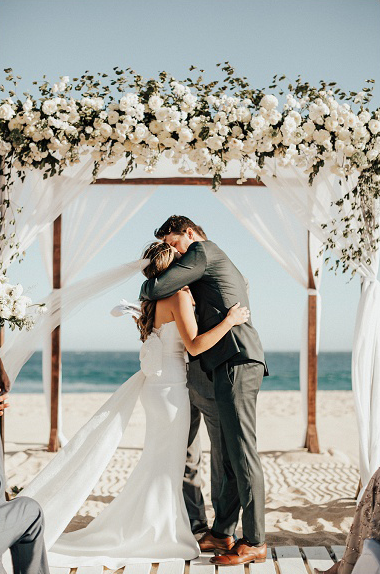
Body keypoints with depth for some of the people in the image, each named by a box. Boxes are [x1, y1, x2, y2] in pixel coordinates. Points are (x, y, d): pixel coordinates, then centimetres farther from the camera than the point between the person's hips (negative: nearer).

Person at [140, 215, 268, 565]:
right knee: (230, 456, 11)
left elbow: (157, 290, -8)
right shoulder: (224, 266, 30)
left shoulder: (202, 251, 0)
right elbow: (202, 319, 32)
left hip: (236, 363, -11)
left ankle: (255, 542, -5)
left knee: (242, 453, -9)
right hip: (235, 365, 11)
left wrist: (144, 290, 16)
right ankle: (222, 533, 17)